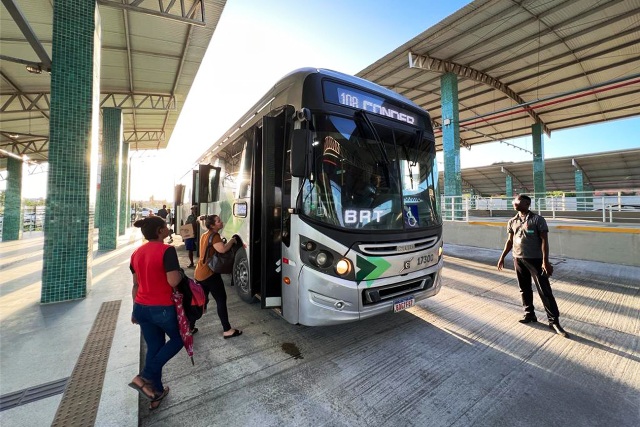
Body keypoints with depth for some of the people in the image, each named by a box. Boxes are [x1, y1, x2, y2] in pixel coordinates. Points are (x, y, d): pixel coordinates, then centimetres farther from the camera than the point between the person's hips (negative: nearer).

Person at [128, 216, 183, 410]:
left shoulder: (136, 253, 5)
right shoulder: (167, 250, -20)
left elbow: (136, 284, 12)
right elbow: (173, 282, -25)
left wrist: (135, 309, 21)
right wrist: (180, 273, -3)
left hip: (142, 307, 7)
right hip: (163, 308, -7)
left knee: (154, 347, 19)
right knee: (178, 339, 18)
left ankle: (156, 392, 30)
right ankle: (145, 377, 9)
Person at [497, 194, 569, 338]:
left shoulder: (537, 219, -8)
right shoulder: (512, 222, 6)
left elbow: (544, 241, -11)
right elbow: (510, 241, 14)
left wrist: (545, 261, -18)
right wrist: (502, 257, 14)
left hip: (535, 260, -5)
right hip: (518, 260, 5)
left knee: (544, 291, -1)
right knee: (524, 289, 13)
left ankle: (554, 321, 10)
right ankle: (529, 315, 26)